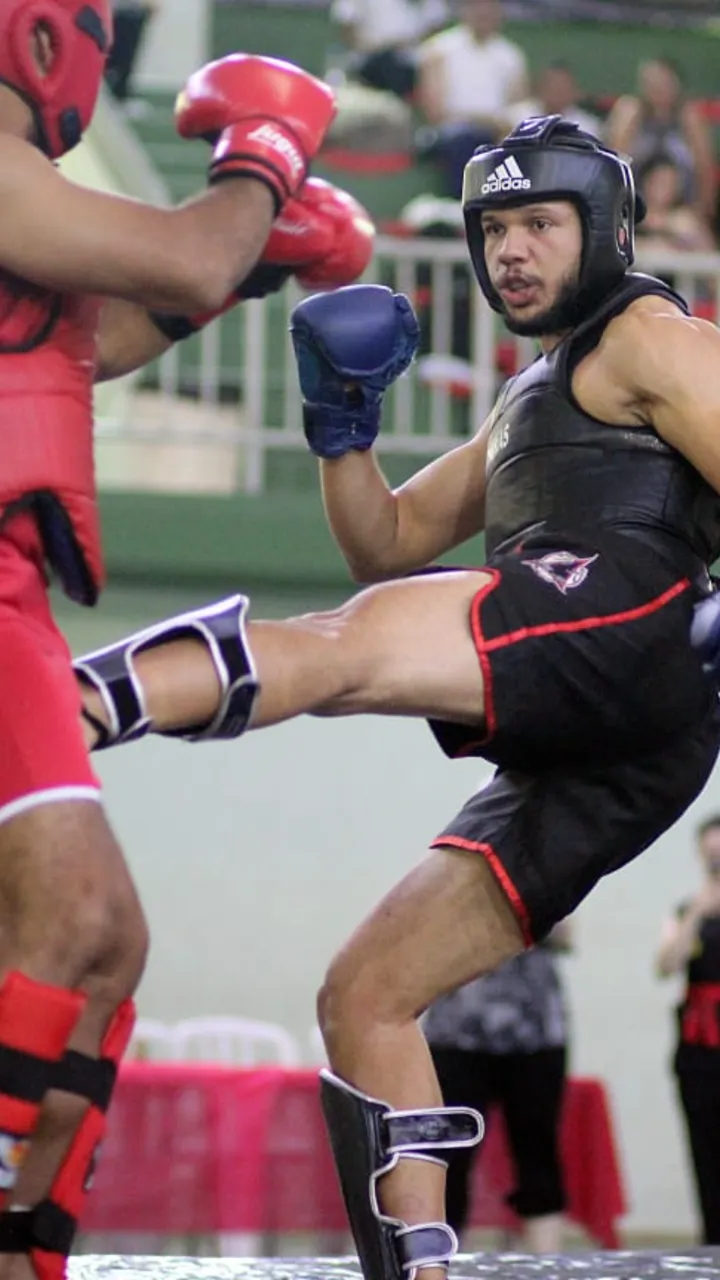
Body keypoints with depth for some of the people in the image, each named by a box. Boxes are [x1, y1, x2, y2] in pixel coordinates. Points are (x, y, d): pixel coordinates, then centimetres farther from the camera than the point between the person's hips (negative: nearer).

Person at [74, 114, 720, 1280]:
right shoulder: (524, 408, 39)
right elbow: (387, 545, 34)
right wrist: (343, 425, 17)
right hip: (592, 763, 9)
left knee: (346, 645, -32)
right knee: (363, 998, 4)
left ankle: (72, 703, -57)